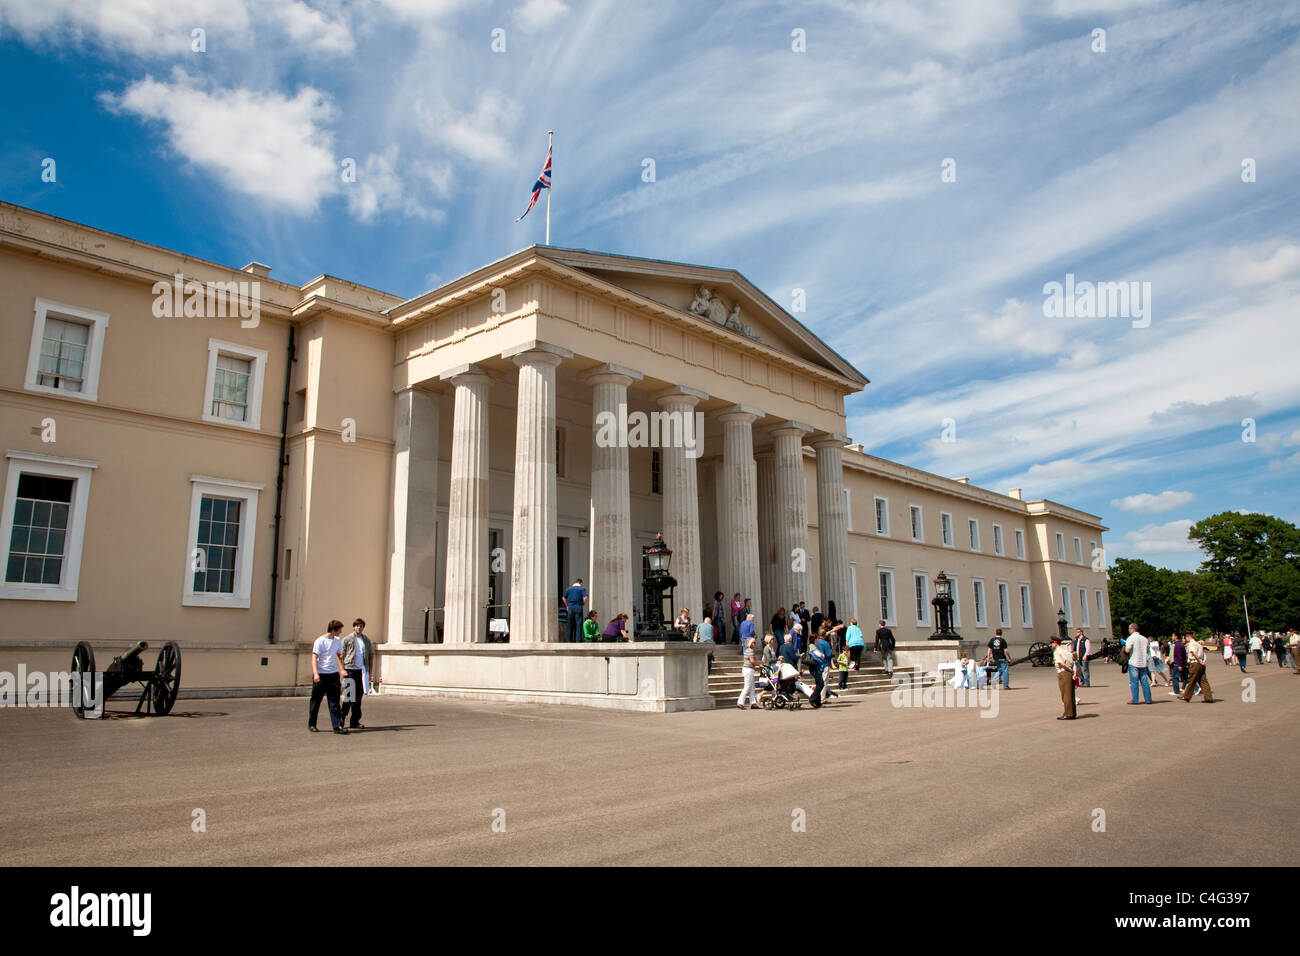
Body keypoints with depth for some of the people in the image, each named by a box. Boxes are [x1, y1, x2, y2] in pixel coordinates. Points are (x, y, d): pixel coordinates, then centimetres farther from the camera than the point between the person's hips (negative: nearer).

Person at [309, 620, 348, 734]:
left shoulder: (337, 641, 11)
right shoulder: (320, 641, -8)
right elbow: (314, 658, -12)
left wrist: (341, 669, 12)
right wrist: (315, 674, -22)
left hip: (333, 674, 5)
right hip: (321, 675, -5)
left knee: (334, 701, 0)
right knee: (316, 701, 7)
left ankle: (337, 726, -2)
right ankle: (311, 724, 21)